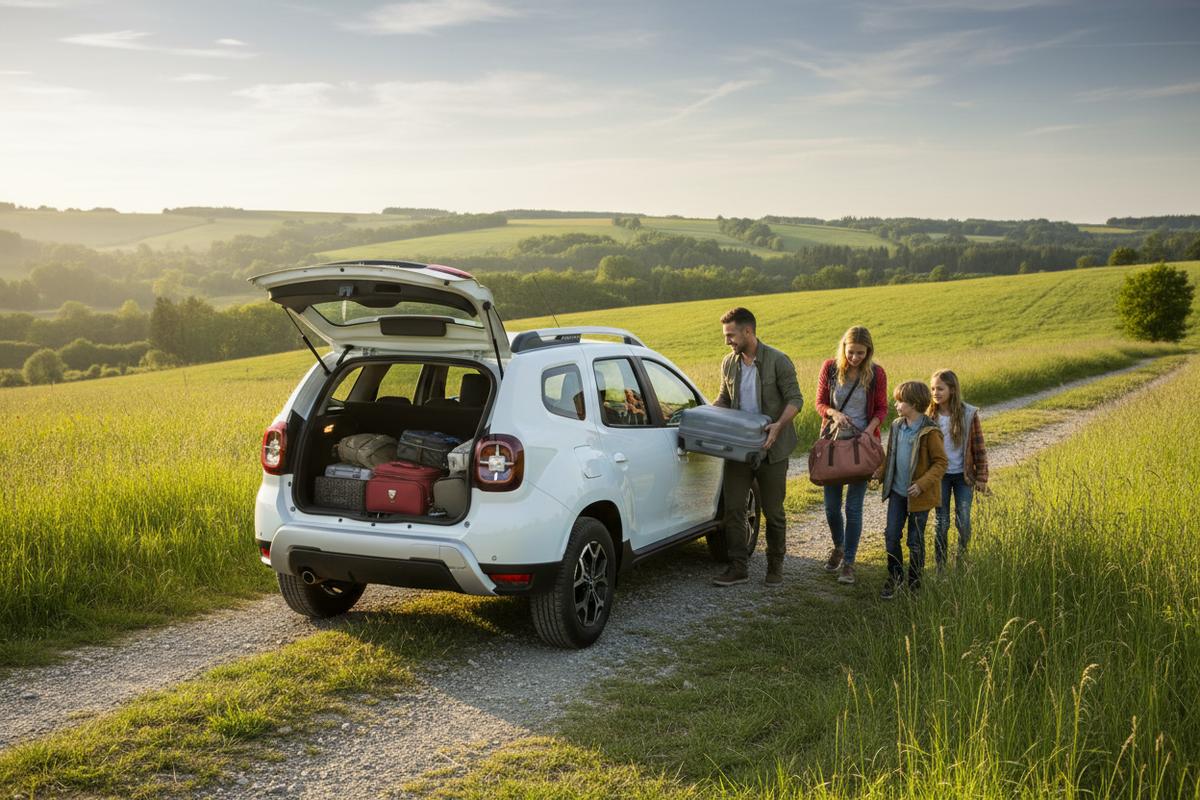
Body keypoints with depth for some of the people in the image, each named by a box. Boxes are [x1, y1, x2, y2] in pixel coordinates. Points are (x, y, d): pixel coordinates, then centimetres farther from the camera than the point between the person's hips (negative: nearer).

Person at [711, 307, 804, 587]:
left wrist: (779, 424, -27)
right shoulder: (729, 364, 6)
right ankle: (738, 568, 7)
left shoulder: (778, 361, -10)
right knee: (733, 508, 0)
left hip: (771, 449, -4)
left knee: (772, 510, 7)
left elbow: (795, 398, -10)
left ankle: (775, 566, 22)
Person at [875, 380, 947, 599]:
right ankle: (895, 577, 20)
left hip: (919, 496, -5)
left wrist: (922, 484, -23)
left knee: (915, 541, 7)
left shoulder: (929, 432, -16)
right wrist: (880, 471, 0)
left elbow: (940, 463, -14)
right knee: (891, 536, 2)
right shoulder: (897, 427, 5)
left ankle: (914, 583, 23)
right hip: (897, 492, 5)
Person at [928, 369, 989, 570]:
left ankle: (961, 562, 20)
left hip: (963, 475, -1)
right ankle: (941, 567, 15)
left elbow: (979, 448, -3)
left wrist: (981, 478, -4)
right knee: (941, 522, 5)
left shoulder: (969, 414, -8)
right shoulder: (930, 415, -4)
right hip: (940, 476, 1)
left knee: (963, 522, 1)